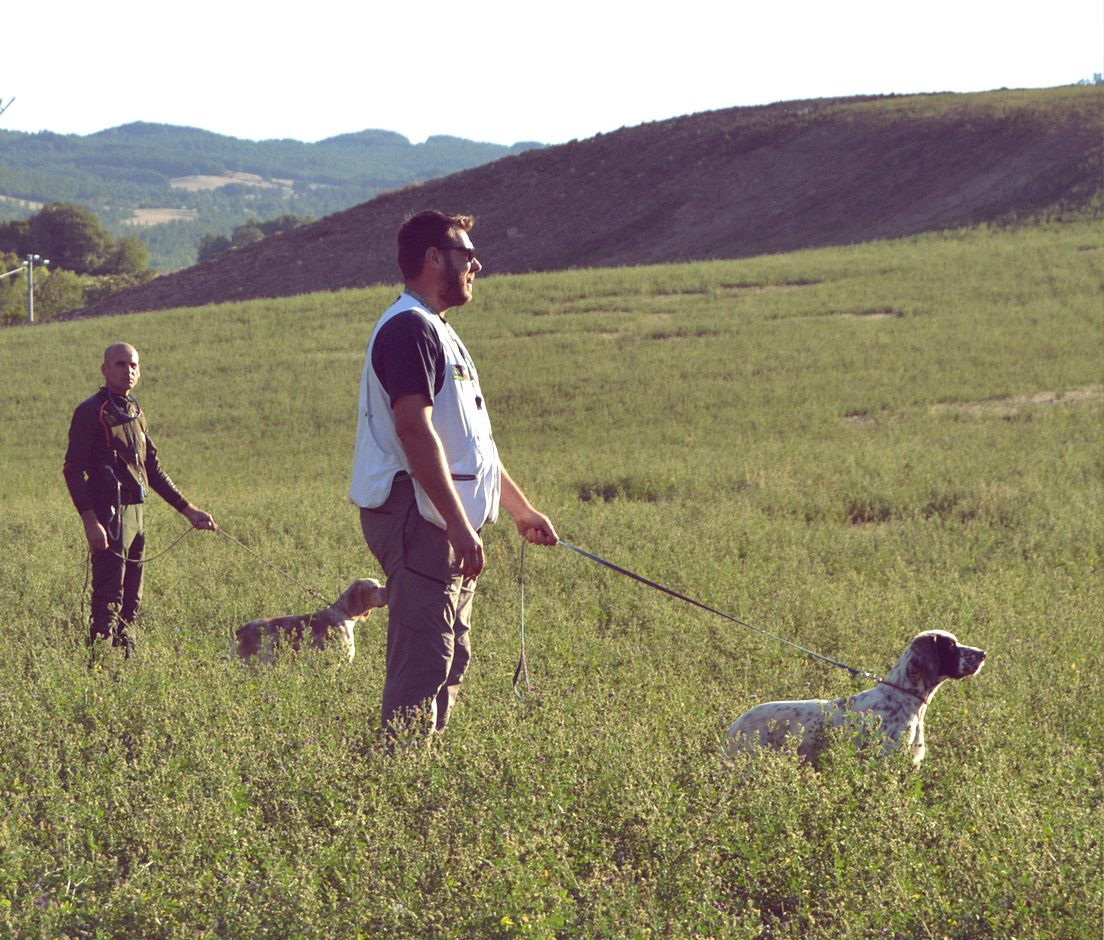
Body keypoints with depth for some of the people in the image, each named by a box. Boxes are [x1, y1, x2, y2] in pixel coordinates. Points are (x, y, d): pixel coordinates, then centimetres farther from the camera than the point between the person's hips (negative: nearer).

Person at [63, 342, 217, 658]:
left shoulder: (135, 412, 18)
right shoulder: (91, 412, -7)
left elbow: (153, 469, 24)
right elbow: (73, 470, -13)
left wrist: (188, 510, 21)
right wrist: (90, 521, -23)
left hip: (135, 514, 8)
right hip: (109, 514, -8)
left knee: (131, 601, 11)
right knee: (109, 598, -12)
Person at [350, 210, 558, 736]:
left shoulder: (437, 332, 22)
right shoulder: (409, 328, -12)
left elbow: (471, 441, 28)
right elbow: (415, 431, -22)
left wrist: (520, 508, 28)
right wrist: (459, 525, -26)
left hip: (447, 525, 11)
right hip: (418, 520, -11)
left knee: (449, 658, 13)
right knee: (422, 663, -13)